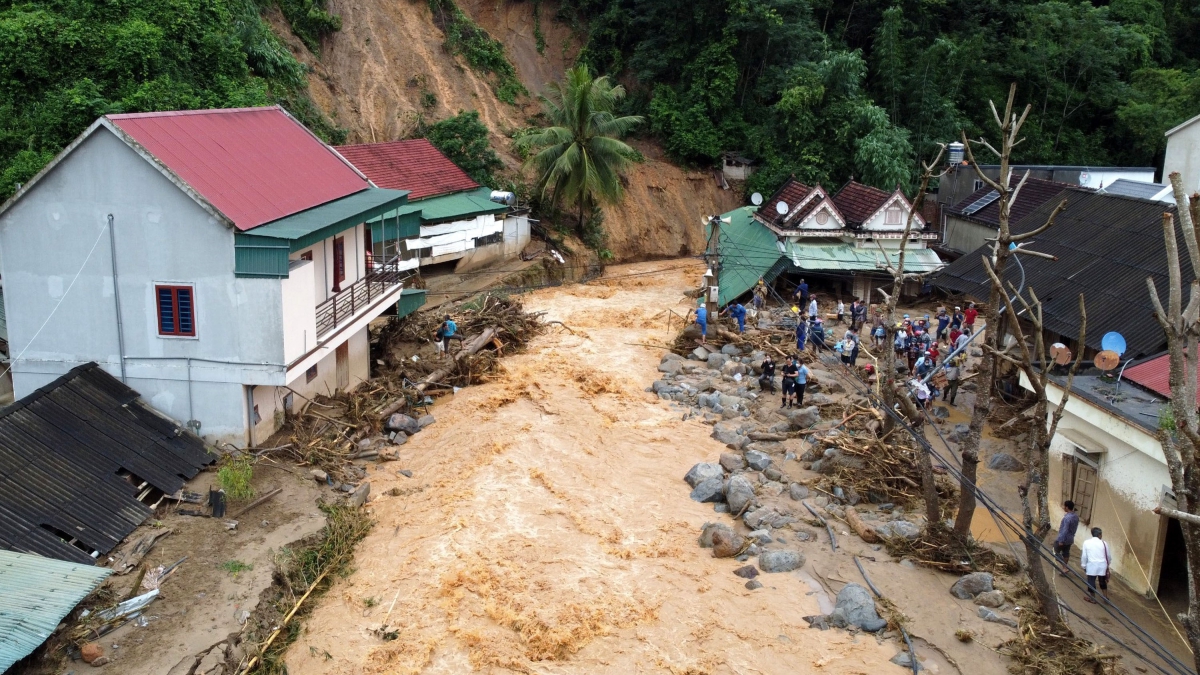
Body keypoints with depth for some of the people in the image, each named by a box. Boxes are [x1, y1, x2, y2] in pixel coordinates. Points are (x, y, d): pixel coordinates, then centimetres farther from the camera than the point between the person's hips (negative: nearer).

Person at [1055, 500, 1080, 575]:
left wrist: (1061, 540, -21)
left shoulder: (1067, 518, -28)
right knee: (1066, 553, 18)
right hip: (1070, 538, 9)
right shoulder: (1076, 516, 1)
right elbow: (1075, 527, 12)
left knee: (1056, 551, 9)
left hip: (1064, 538, -9)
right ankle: (1065, 568, 26)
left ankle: (1066, 567, 5)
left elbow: (1065, 530, -27)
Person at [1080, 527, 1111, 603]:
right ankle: (1105, 596, 31)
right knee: (1102, 581, 21)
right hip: (1102, 565, 3)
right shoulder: (1103, 543, 0)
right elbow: (1108, 556, 11)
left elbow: (1084, 556, -1)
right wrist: (1107, 563, 31)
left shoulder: (1086, 542, -3)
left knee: (1091, 581, 9)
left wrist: (1084, 566, 11)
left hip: (1092, 565, -3)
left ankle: (1092, 598, 18)